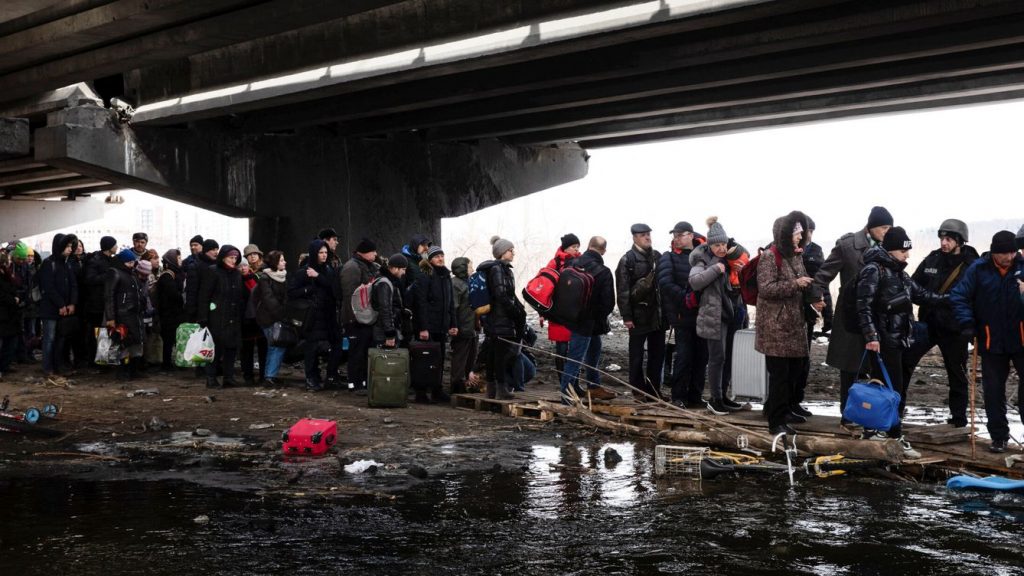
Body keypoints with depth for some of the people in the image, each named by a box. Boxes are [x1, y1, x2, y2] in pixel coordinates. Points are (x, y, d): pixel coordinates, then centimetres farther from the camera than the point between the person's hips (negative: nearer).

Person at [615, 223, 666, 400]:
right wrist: (626, 316, -13)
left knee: (658, 354, 10)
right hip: (639, 314, -5)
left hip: (657, 314, 5)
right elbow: (622, 290, -10)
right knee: (637, 355, 4)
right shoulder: (628, 260, -6)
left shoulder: (657, 256, 10)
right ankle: (638, 391, 13)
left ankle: (654, 390, 20)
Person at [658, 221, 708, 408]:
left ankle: (696, 395, 18)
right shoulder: (669, 258, 0)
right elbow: (665, 283, -13)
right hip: (683, 315, -4)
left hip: (702, 314, 4)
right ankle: (679, 397, 4)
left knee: (701, 356, 8)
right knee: (684, 356, -5)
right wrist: (685, 298, -21)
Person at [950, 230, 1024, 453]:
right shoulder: (978, 269, -6)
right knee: (993, 390, 6)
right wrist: (967, 323, -14)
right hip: (991, 341, 0)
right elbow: (959, 296, -4)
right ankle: (999, 437, 17)